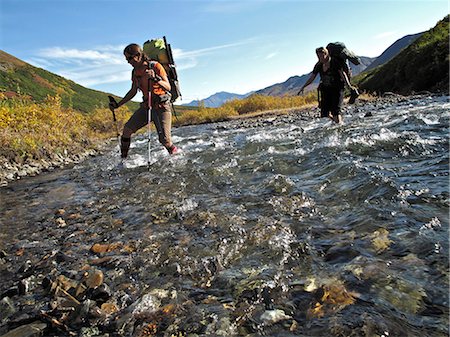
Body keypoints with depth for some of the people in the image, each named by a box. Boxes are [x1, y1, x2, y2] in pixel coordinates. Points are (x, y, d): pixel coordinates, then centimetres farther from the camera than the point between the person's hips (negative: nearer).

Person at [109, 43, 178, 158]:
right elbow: (133, 92, 19)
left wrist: (155, 78, -32)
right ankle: (123, 158, 6)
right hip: (146, 106, 6)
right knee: (127, 129, -9)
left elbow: (168, 87, -16)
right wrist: (118, 104, 17)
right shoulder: (135, 72, 8)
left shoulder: (156, 66, -10)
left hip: (162, 107, -6)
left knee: (164, 140, -17)